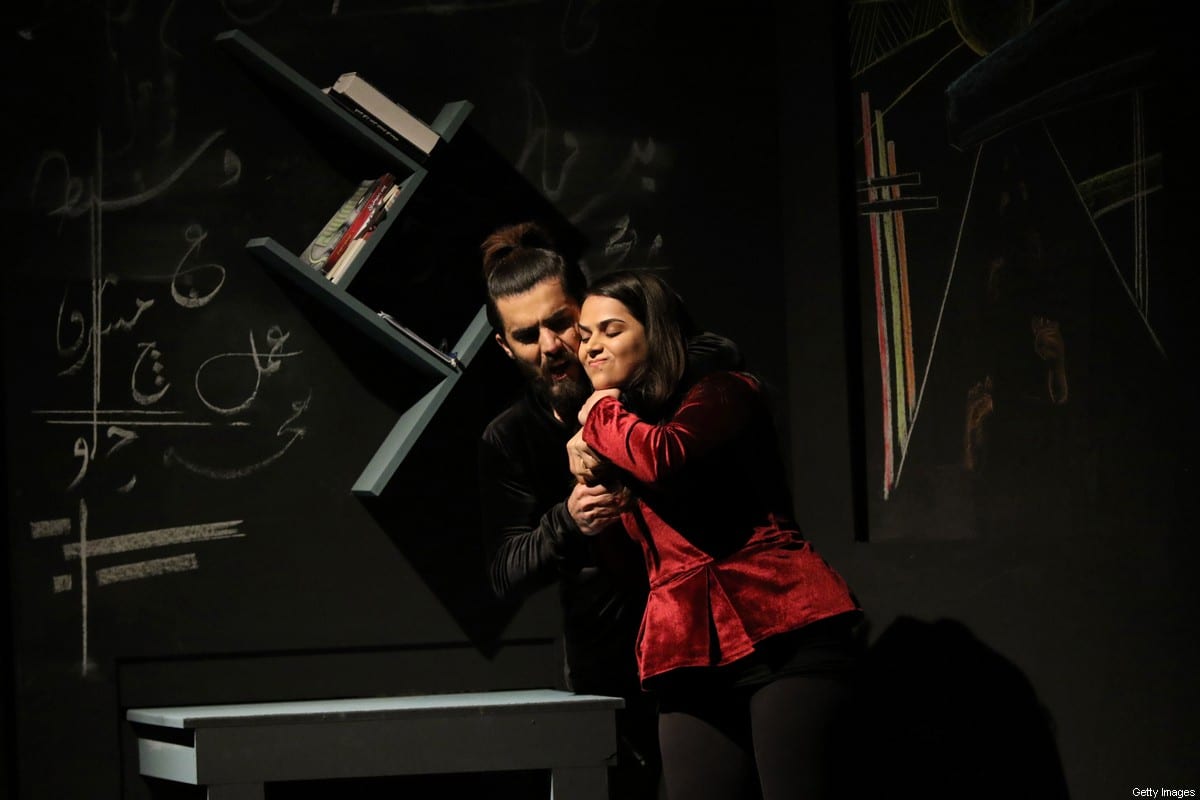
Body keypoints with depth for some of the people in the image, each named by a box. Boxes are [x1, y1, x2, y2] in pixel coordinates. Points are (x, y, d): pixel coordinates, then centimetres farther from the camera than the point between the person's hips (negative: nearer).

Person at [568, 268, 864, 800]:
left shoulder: (725, 394, 5)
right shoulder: (613, 439, 26)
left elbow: (663, 457, -17)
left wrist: (601, 414, 3)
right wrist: (592, 474, 11)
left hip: (785, 638, -6)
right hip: (691, 664, 6)